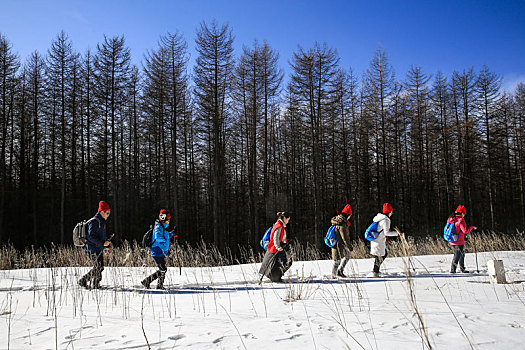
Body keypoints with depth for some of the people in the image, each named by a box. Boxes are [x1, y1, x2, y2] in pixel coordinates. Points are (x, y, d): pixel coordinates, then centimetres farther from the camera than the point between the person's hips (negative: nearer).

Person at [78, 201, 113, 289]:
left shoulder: (101, 222, 17)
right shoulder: (94, 222, -14)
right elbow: (91, 236, -22)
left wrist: (108, 246, 14)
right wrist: (103, 243, -27)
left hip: (99, 248, 10)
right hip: (93, 249, -10)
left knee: (98, 267, 8)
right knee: (98, 267, -9)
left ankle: (83, 281, 18)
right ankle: (94, 284, 1)